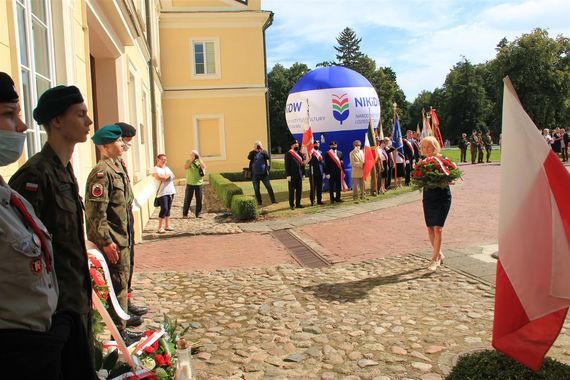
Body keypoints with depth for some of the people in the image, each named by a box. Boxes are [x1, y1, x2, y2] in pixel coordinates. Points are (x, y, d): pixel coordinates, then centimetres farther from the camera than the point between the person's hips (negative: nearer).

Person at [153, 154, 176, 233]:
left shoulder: (167, 168, 20)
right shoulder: (156, 168, -3)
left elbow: (172, 176, 9)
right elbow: (158, 178, -18)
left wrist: (164, 176, -4)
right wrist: (167, 176, -3)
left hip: (170, 191, 7)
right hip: (162, 192, -7)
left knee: (168, 209, 8)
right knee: (164, 209, -13)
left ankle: (167, 226, 14)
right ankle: (160, 227, -7)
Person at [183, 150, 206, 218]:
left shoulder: (200, 161, 6)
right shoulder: (188, 161, 5)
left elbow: (204, 167, -13)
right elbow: (185, 167, -14)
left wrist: (199, 159, -14)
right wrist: (191, 160, -17)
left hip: (199, 183, 1)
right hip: (190, 183, -1)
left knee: (199, 199, 2)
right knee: (187, 199, 2)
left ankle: (198, 213, 11)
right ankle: (185, 214, 10)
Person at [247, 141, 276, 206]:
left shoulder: (263, 152, 4)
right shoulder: (252, 153, 4)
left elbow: (268, 157, -16)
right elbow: (249, 157, -17)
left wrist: (262, 150, -28)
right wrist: (255, 150, -19)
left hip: (264, 174, 0)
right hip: (255, 174, 0)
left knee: (269, 187, -1)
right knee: (256, 189, 5)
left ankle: (273, 200, 5)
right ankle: (259, 202, 16)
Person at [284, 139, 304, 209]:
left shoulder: (299, 153, 13)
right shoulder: (288, 154, -5)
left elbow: (302, 163, 16)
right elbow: (287, 165, -9)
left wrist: (303, 174, 11)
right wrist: (288, 175, -15)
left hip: (299, 175, 6)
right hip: (292, 175, -6)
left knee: (299, 190, 9)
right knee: (292, 190, 1)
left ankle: (298, 204, 18)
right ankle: (292, 204, 7)